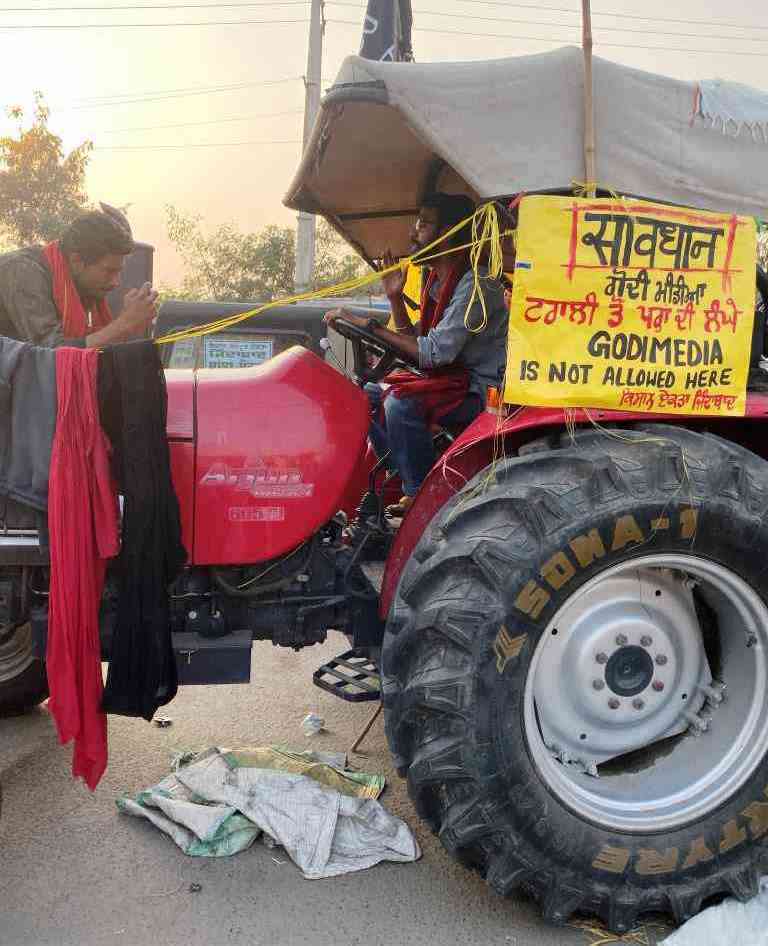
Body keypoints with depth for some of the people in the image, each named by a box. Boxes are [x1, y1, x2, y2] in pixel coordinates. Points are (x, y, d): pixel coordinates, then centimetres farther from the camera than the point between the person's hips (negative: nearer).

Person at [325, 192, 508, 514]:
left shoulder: (476, 284, -18)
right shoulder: (435, 281, 12)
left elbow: (436, 352, -26)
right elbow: (415, 342, 13)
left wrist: (367, 324, -24)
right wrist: (394, 297, 1)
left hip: (482, 389, -10)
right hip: (449, 377, 10)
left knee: (401, 402, -31)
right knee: (367, 396, 3)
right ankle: (409, 482, 1)